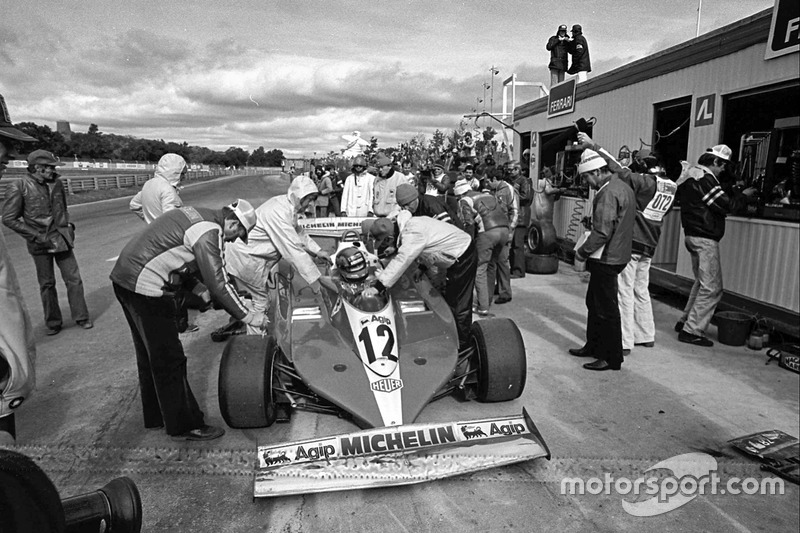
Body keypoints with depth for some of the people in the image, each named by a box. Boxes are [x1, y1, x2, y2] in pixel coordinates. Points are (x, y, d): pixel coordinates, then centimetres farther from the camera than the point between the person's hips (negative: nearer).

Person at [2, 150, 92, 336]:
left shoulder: (56, 183, 5)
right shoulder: (19, 187, -10)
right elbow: (9, 218, -8)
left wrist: (68, 226, 9)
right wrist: (36, 236, -12)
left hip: (62, 239, 3)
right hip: (40, 244, -3)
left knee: (74, 279, 3)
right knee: (47, 284, 8)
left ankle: (81, 317, 14)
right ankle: (52, 323, 21)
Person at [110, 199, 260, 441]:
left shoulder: (200, 215, 11)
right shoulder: (209, 231, -18)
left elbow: (209, 268, 24)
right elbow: (217, 283, -20)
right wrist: (247, 316, -12)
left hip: (125, 276, 10)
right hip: (144, 286, -10)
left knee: (150, 353, 21)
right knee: (169, 358, 0)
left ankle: (156, 415, 36)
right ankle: (184, 425, 13)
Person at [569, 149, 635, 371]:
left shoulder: (608, 193, -20)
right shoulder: (622, 186, 13)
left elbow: (602, 232, -25)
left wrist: (581, 253, -13)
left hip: (606, 259, -10)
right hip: (615, 255, 10)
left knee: (606, 309, 0)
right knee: (594, 302, 20)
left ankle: (612, 359, 11)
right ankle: (594, 346, 33)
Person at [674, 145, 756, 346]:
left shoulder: (692, 175, 14)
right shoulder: (705, 178, -16)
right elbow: (726, 206, -17)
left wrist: (735, 193, 10)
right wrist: (743, 195, 0)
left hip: (693, 235, 10)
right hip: (705, 239, -10)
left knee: (702, 282, 21)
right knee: (712, 288, -5)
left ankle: (686, 321, 27)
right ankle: (692, 331, -4)